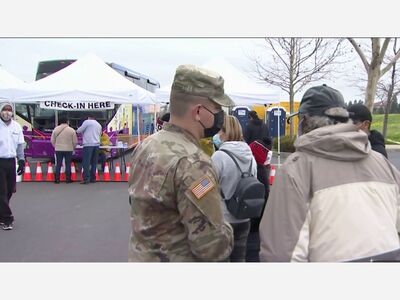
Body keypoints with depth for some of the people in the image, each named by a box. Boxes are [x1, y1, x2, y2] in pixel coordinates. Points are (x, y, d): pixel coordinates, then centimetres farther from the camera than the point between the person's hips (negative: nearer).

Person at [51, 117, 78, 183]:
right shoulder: (71, 130, -5)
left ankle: (57, 179, 8)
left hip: (58, 150, 2)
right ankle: (68, 179, 6)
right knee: (68, 164, 4)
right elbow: (75, 141, -2)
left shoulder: (56, 129, 1)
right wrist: (73, 148, 15)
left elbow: (52, 141, 5)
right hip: (68, 150, -2)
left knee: (58, 164, 7)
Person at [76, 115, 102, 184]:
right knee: (94, 162, 10)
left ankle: (86, 179, -11)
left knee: (86, 162, -6)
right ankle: (93, 178, 11)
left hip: (88, 144, -6)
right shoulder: (99, 125, 20)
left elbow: (79, 131, 0)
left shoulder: (87, 122, 1)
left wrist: (83, 132, 23)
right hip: (96, 144, 6)